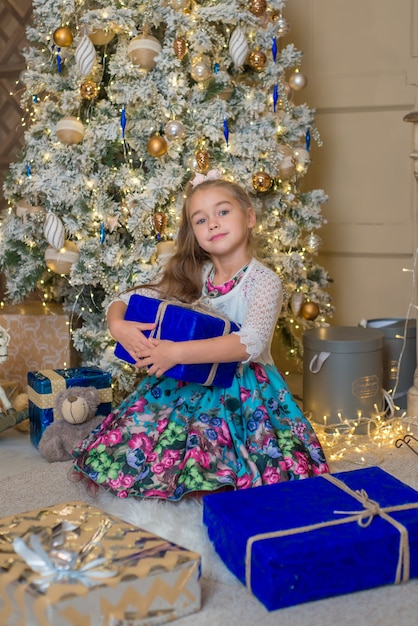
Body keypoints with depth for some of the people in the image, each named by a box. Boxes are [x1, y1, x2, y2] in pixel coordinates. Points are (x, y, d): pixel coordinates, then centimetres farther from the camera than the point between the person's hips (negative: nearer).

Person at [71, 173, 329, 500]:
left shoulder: (264, 281, -10)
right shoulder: (192, 276, 6)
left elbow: (251, 343, -27)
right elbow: (123, 301, 7)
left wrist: (177, 352, -33)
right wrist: (118, 326, -18)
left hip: (245, 391, -4)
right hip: (186, 385, 5)